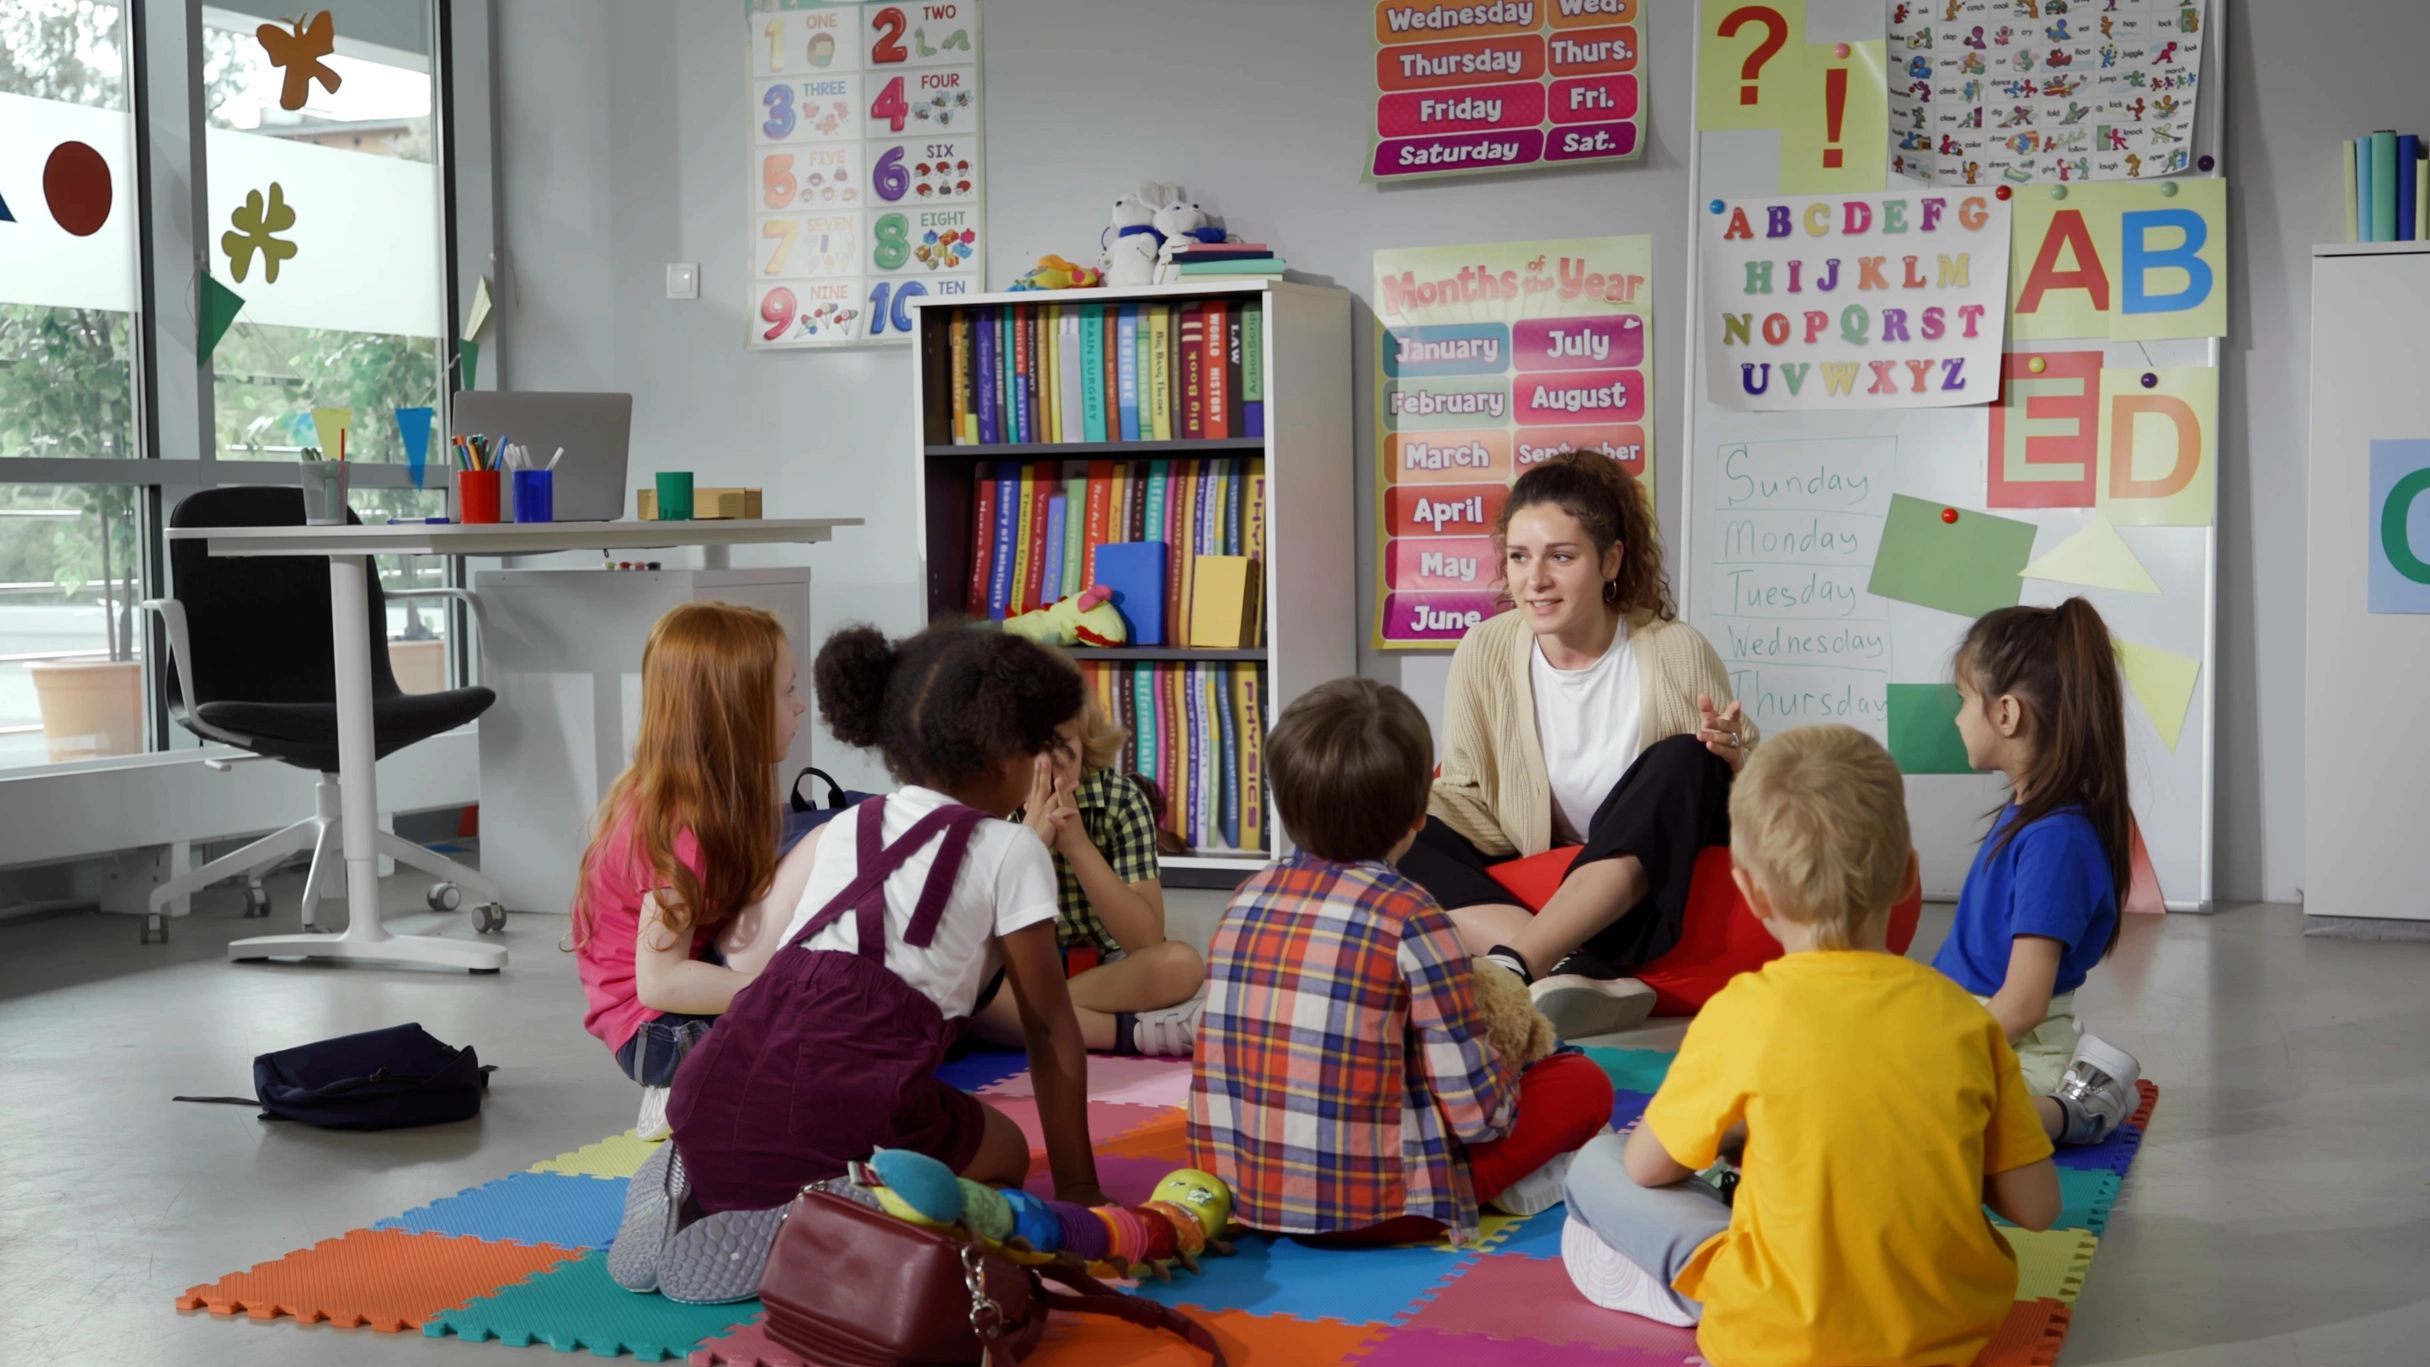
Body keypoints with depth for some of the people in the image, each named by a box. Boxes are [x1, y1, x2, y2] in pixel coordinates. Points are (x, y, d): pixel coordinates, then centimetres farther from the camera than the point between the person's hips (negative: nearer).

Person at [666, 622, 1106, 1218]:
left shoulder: (843, 829, 26)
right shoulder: (1010, 851, 10)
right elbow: (1051, 1032, 14)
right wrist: (1078, 1187, 23)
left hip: (708, 1108, 6)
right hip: (842, 1111, -5)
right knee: (1006, 1153, 26)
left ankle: (724, 1203, 9)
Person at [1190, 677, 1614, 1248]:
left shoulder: (1250, 895, 3)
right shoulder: (1409, 915, -14)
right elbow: (1476, 1107, -13)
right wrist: (1507, 1081, 11)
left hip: (1240, 1190, 6)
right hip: (1371, 1210, -6)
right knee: (1585, 1082, 5)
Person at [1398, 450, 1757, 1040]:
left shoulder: (1675, 652, -10)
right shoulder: (1485, 652, -6)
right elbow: (1468, 794, 3)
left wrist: (1731, 758, -25)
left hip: (1643, 897, -2)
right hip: (1529, 893, 2)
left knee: (1683, 763, -28)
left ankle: (1510, 968, -38)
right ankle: (1564, 972, -36)